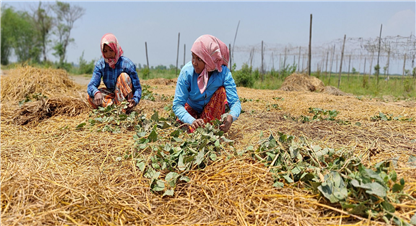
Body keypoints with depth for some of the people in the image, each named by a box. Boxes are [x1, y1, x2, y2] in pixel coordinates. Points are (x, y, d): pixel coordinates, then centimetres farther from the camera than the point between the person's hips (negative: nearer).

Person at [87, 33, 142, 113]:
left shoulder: (127, 64, -17)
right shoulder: (100, 64, -7)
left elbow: (137, 88, -17)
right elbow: (91, 85, -15)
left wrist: (135, 100, -39)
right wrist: (96, 93, -41)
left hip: (125, 96, -3)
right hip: (112, 96, 3)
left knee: (124, 76, -30)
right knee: (91, 97, -22)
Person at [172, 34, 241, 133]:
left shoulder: (223, 72, -26)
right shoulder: (187, 71, -26)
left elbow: (235, 102, -29)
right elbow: (177, 104, -27)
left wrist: (230, 117, -54)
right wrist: (192, 120, -47)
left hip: (213, 110, 0)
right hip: (192, 110, 0)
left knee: (221, 91, -28)